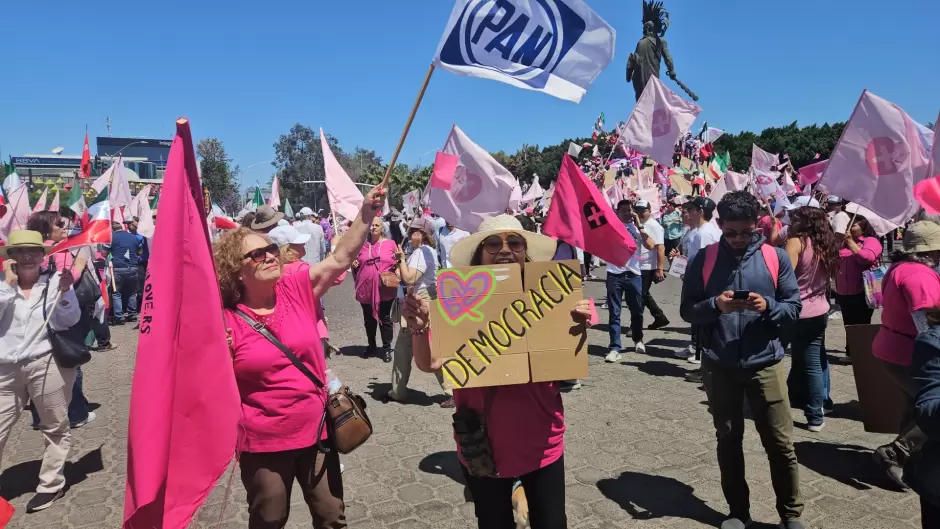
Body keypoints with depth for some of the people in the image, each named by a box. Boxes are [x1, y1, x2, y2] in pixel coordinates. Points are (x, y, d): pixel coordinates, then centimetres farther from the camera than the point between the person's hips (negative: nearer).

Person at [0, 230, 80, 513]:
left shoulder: (55, 279, 0)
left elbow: (69, 321, -6)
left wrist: (65, 291, -21)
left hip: (47, 364, -2)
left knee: (56, 427, 9)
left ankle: (51, 484, 25)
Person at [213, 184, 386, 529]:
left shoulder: (297, 290, -4)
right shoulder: (225, 321, -13)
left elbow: (340, 259, -10)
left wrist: (366, 215, -18)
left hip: (316, 430, 3)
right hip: (264, 442, -3)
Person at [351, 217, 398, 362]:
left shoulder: (390, 243, 1)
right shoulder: (363, 245, 9)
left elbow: (398, 263, 7)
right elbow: (357, 265, 20)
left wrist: (398, 263, -15)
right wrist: (354, 265, -1)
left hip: (385, 289, -3)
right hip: (366, 289, 3)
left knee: (385, 319, 4)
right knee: (369, 319, 15)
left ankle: (387, 348, 14)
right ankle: (371, 346, 31)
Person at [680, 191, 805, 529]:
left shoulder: (775, 258, -2)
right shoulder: (704, 259, -2)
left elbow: (794, 307, 0)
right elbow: (687, 310, -1)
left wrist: (768, 306, -20)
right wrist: (715, 305, -20)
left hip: (764, 364, -1)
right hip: (719, 366, 1)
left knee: (780, 443, 6)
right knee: (728, 440, 14)